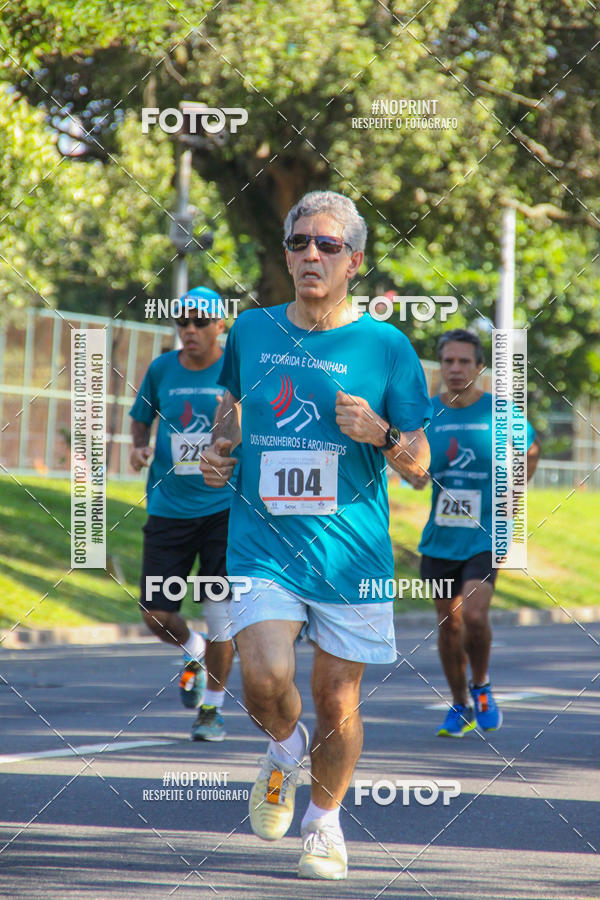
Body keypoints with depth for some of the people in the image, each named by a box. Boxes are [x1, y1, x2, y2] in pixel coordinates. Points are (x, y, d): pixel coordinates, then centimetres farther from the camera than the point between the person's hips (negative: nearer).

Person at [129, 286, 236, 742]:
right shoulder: (162, 370, 4)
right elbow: (141, 417, 19)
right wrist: (139, 446, -1)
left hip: (224, 507, -2)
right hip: (168, 510, 3)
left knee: (220, 614, -5)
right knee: (156, 615, 0)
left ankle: (213, 707, 13)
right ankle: (194, 653, 34)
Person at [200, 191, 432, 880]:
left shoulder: (385, 347, -1)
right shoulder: (250, 331, 6)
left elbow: (419, 464, 4)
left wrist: (379, 433, -17)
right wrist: (218, 449, 7)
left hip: (350, 550, -1)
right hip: (263, 543, 1)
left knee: (336, 700, 6)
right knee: (264, 680, -18)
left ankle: (325, 822, 31)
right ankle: (285, 749, 17)